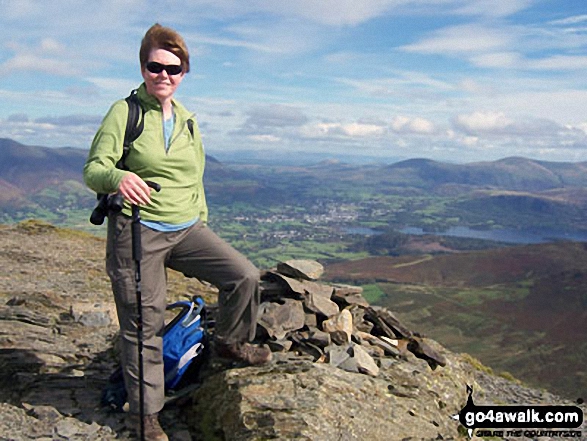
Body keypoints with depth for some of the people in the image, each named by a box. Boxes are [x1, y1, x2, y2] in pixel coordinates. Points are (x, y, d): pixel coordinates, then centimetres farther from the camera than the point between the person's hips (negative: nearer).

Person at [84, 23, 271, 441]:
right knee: (144, 327, 3)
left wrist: (202, 223, 17)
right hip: (137, 232, -5)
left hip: (186, 229, 5)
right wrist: (118, 177, -35)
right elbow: (93, 170, -12)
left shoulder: (187, 120, 11)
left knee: (244, 274, -9)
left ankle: (230, 341, 20)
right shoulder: (124, 112, -5)